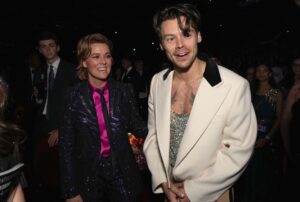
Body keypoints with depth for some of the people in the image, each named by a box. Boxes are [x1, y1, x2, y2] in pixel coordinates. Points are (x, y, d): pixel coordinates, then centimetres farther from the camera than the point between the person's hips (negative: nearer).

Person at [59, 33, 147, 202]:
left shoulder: (125, 90, -6)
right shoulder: (75, 96, -9)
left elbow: (136, 126, 2)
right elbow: (67, 145, -6)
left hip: (123, 175, 1)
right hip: (90, 177, 0)